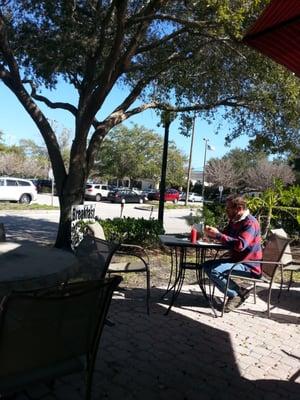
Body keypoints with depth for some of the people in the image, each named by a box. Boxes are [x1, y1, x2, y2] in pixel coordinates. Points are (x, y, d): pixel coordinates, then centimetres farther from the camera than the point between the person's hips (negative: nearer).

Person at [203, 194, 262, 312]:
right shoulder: (234, 221, 9)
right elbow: (224, 235, 18)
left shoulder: (250, 223, -20)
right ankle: (235, 293, 3)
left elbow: (240, 245, -33)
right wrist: (212, 233, -5)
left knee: (214, 270, -24)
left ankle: (239, 293, -4)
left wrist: (218, 235, -30)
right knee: (207, 265, 1)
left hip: (249, 266, -10)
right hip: (236, 260, 10)